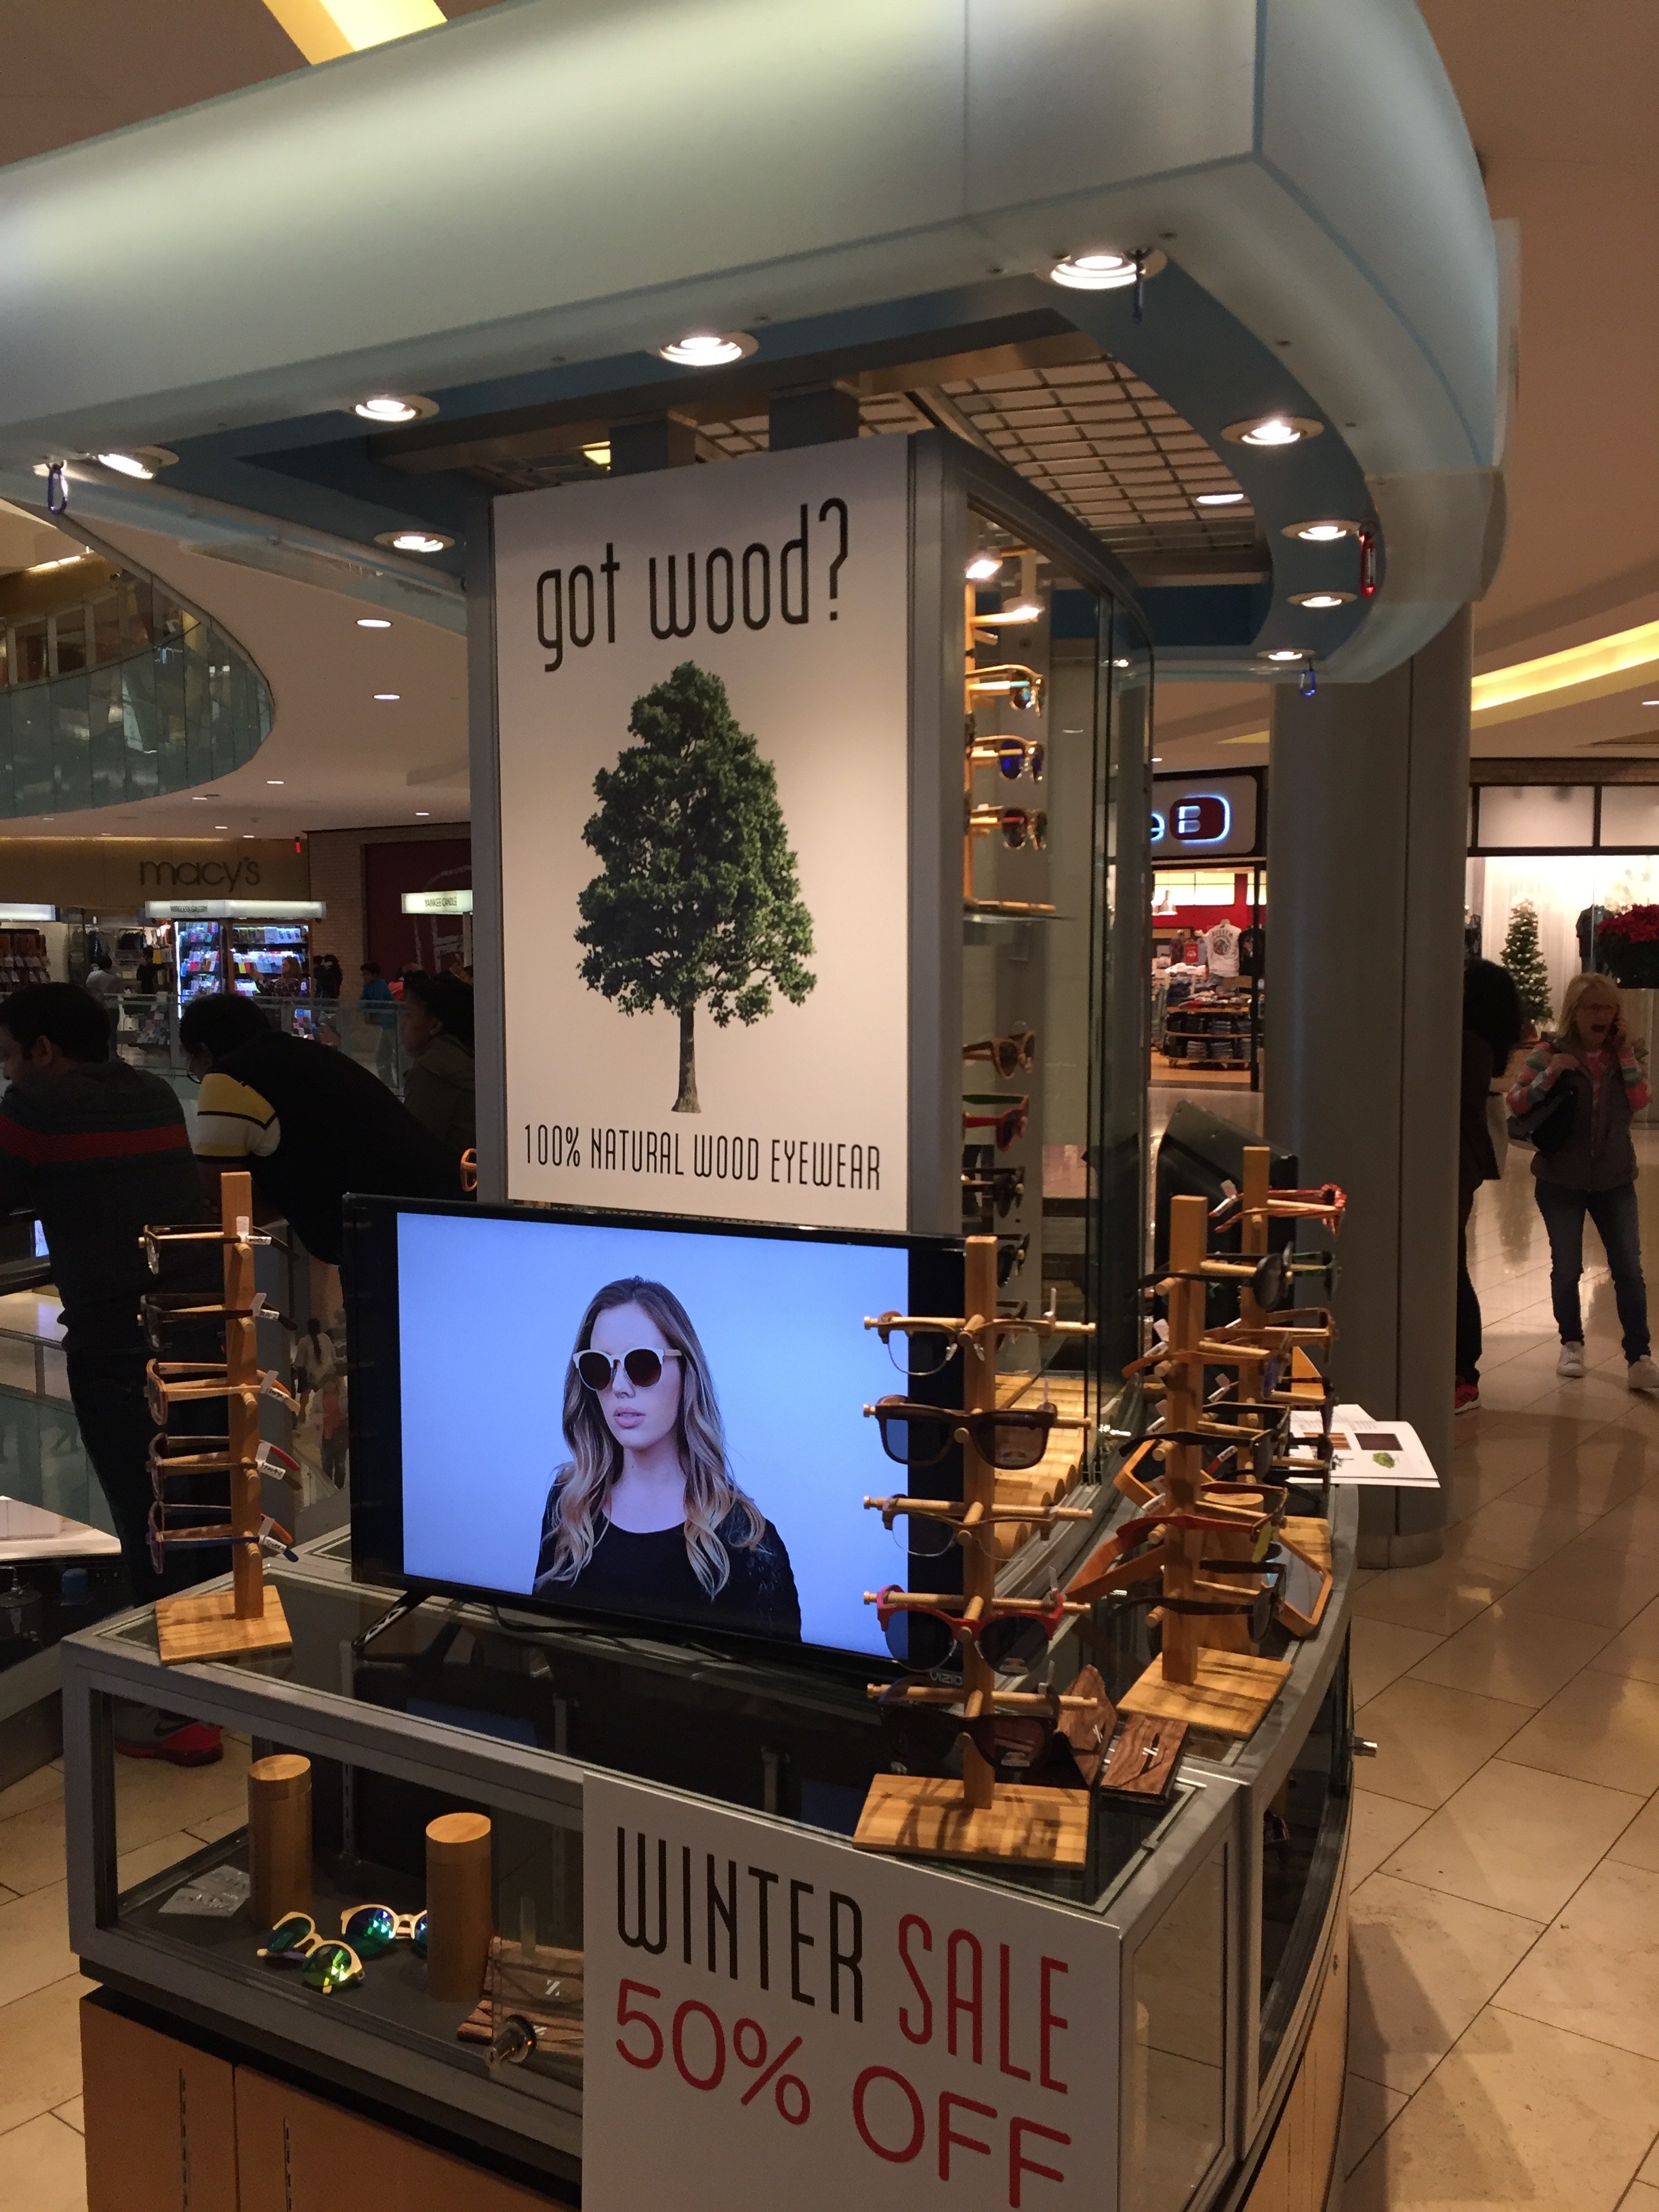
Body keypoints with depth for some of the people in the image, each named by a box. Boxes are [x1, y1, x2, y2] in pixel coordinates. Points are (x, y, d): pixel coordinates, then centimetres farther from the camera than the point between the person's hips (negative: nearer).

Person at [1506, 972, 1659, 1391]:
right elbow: (1516, 1104, -10)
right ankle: (1572, 1345, 26)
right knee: (1567, 1268, 7)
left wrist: (1625, 1053, -17)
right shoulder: (1550, 1052, -6)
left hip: (1615, 1179, 2)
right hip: (1560, 1180, -1)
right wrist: (1550, 1073, -23)